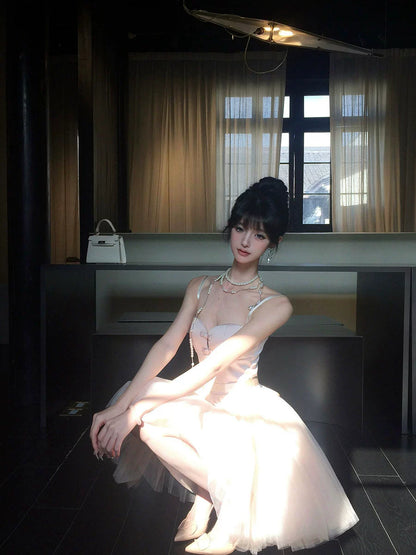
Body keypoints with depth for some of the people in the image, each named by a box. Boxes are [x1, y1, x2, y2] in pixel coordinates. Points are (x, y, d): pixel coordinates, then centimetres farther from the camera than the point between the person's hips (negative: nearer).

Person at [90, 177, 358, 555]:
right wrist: (119, 406, -21)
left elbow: (215, 364, -23)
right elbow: (166, 346, -6)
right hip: (199, 400, 6)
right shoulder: (201, 287, 4)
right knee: (136, 408, -24)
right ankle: (208, 495, -6)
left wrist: (137, 410, -28)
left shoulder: (275, 305, -14)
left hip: (242, 408, -5)